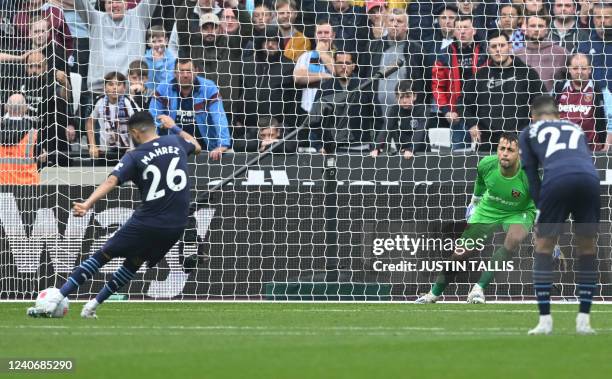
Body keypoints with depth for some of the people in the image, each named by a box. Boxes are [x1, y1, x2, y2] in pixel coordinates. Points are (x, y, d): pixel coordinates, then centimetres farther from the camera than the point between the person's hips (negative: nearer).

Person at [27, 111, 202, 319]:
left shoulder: (135, 157, -7)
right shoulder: (175, 142, 7)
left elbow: (111, 181, -23)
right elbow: (197, 146, 31)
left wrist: (88, 204, -34)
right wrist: (174, 127, 42)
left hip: (147, 223, -5)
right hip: (175, 227, 5)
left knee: (102, 255, 6)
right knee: (134, 262, 23)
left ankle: (54, 301, 1)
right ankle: (91, 307, 22)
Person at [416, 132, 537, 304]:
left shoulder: (528, 174, -32)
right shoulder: (486, 164, -22)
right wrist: (474, 203, 20)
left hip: (519, 213, -3)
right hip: (488, 209, 3)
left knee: (514, 239, -35)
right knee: (460, 251, -1)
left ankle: (479, 288, -27)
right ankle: (434, 293, 20)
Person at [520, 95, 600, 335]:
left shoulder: (530, 132, 29)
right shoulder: (575, 129, 37)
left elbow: (531, 174, 23)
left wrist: (541, 206, 24)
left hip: (557, 180, -2)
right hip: (589, 178, 2)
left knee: (543, 247, 12)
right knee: (587, 248, 18)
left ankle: (545, 320, 7)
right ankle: (584, 320, 15)